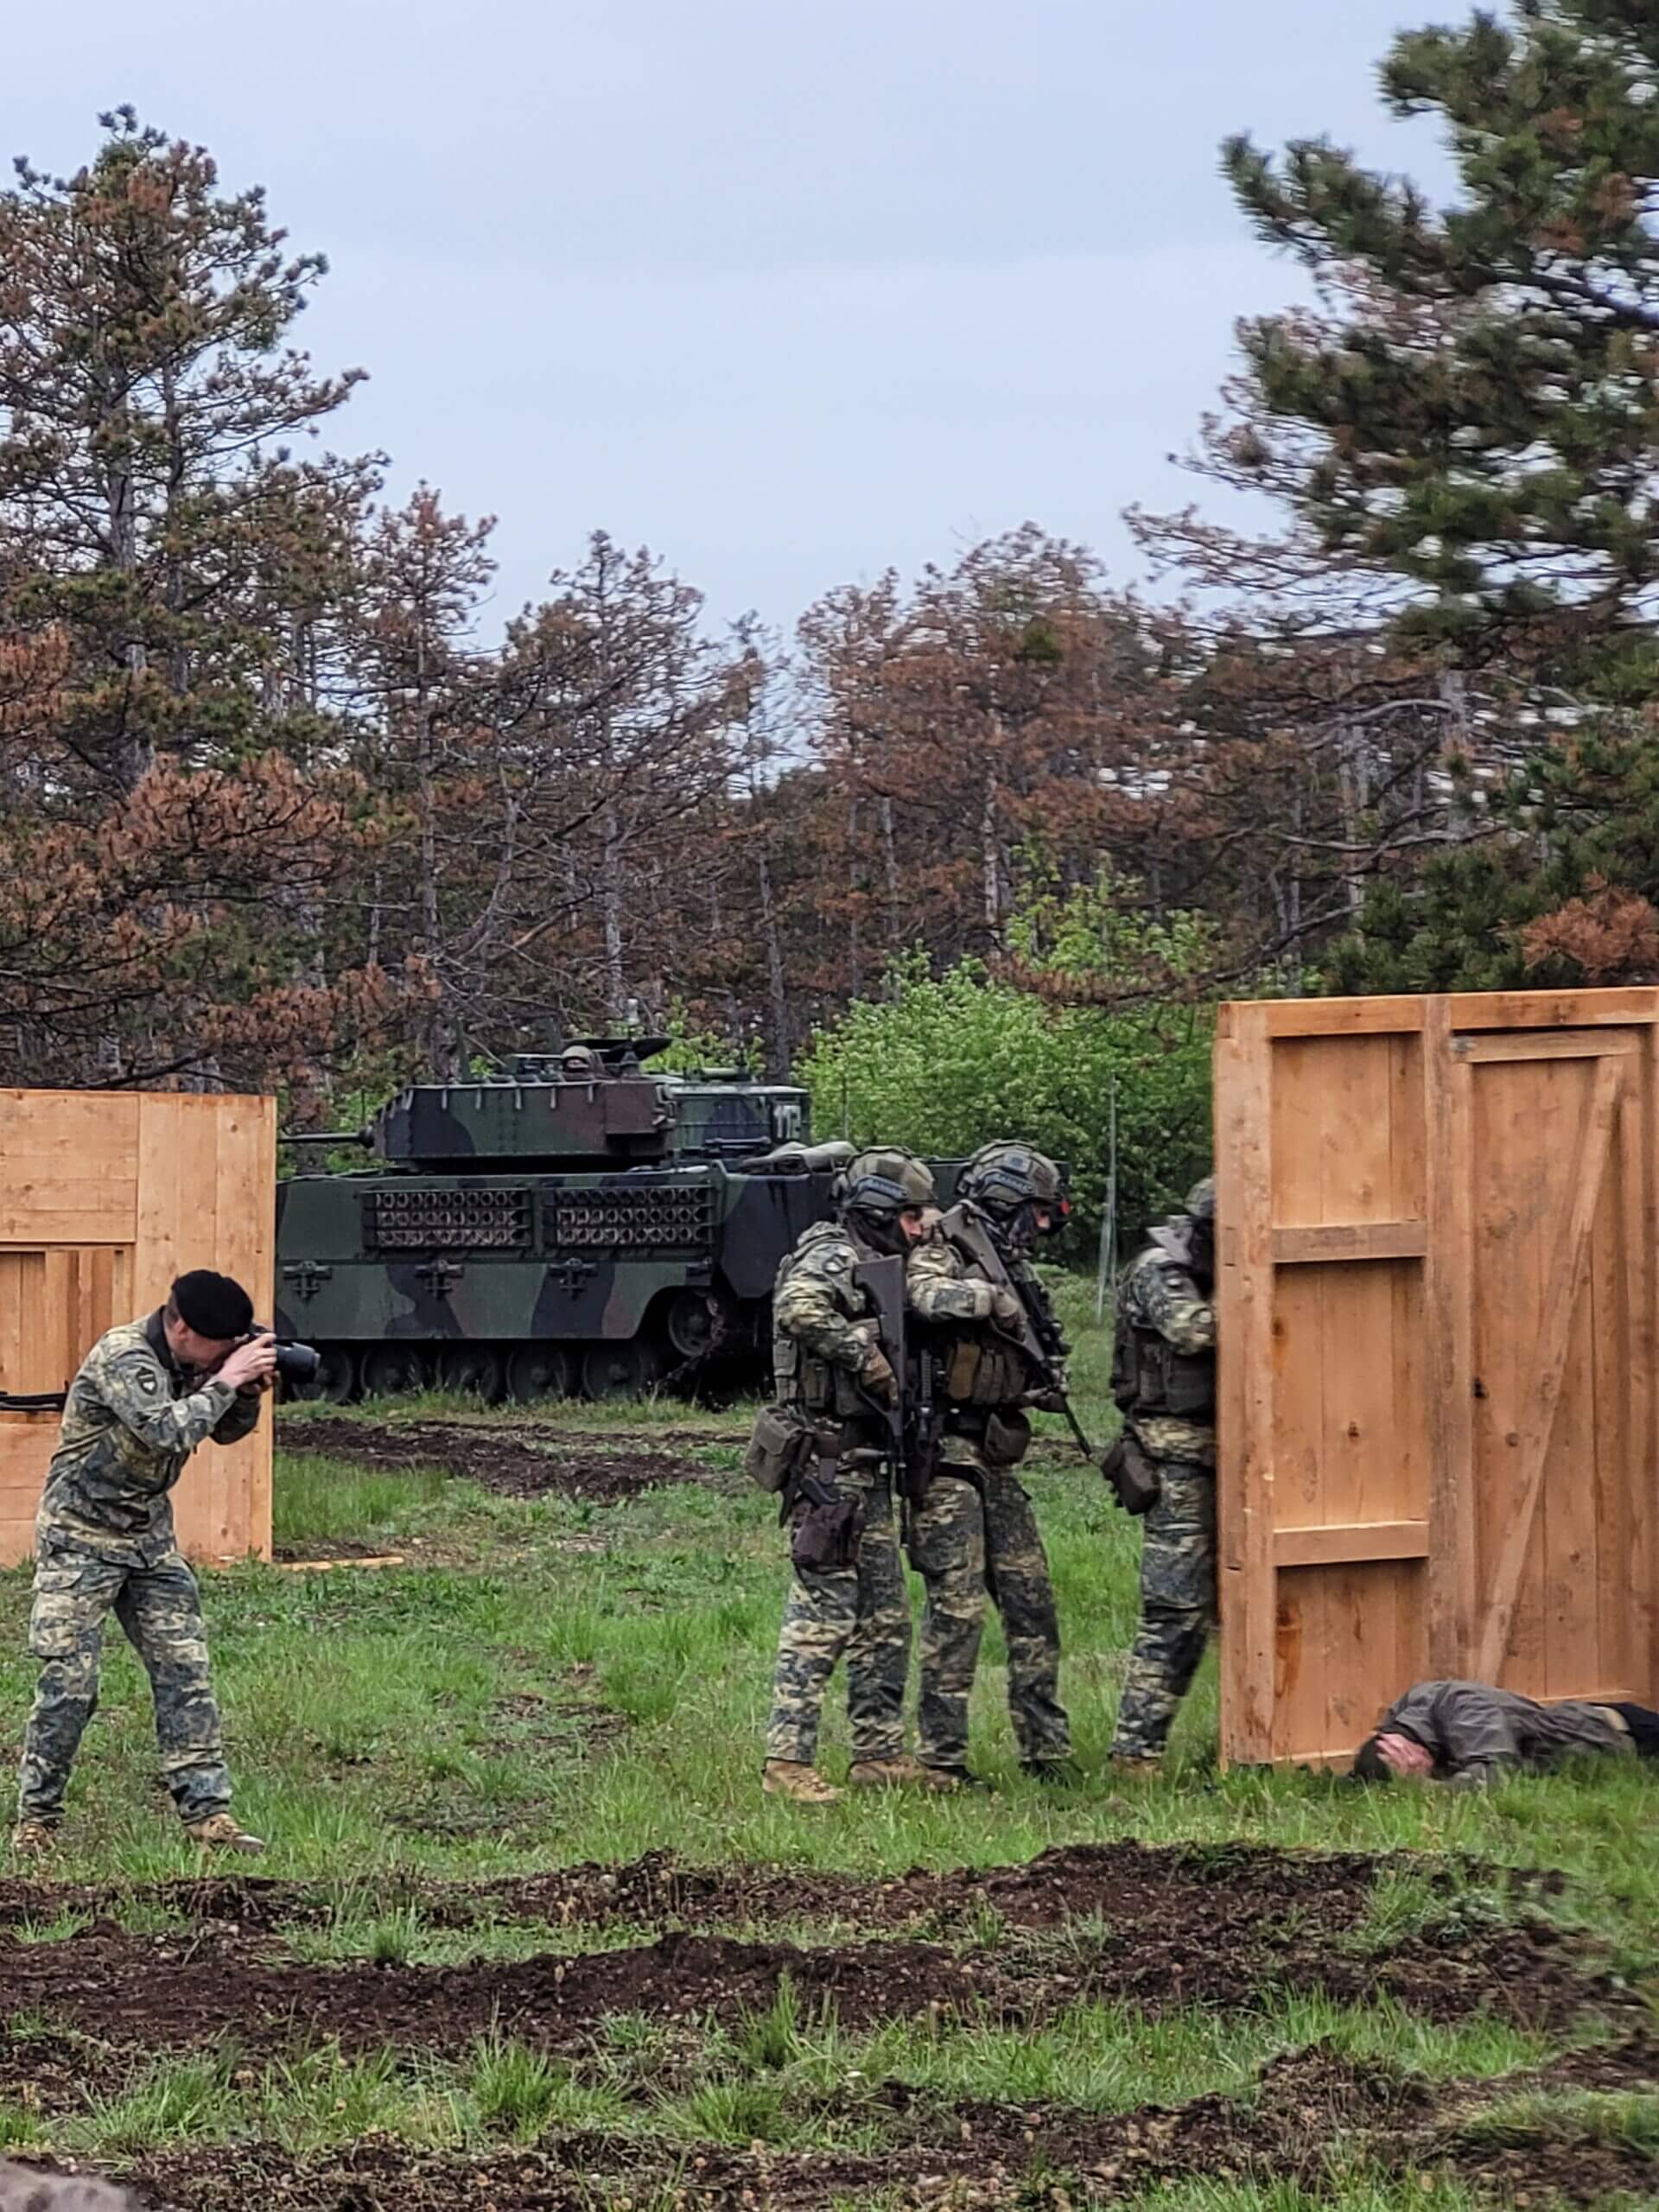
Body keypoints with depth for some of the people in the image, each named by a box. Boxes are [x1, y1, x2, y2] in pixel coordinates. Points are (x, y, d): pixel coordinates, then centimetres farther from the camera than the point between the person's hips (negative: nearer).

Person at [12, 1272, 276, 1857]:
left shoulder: (193, 1359, 2)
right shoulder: (124, 1357, -22)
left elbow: (226, 1430, 13)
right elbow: (166, 1432, -35)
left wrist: (249, 1390, -7)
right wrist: (226, 1380, -26)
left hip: (150, 1538, 7)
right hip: (81, 1540, -7)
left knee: (185, 1672, 0)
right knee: (69, 1685, -7)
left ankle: (206, 1811, 1)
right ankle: (36, 1818, 5)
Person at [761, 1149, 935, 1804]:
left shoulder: (873, 1266, 18)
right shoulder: (832, 1258, -13)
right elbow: (798, 1308, -34)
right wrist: (869, 1360, -26)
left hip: (865, 1468, 10)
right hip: (830, 1468, -10)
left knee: (884, 1615, 14)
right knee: (823, 1612, -8)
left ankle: (878, 1752, 20)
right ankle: (787, 1761, -5)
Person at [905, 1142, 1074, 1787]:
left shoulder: (1006, 1267, 16)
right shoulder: (939, 1253, -8)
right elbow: (928, 1297, -32)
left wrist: (1044, 1383, 4)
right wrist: (996, 1296, -27)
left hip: (996, 1457, 8)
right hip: (949, 1452, -8)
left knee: (1030, 1599, 9)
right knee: (956, 1606, -8)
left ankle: (1046, 1747, 16)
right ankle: (940, 1757, -3)